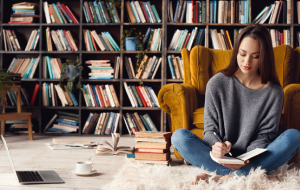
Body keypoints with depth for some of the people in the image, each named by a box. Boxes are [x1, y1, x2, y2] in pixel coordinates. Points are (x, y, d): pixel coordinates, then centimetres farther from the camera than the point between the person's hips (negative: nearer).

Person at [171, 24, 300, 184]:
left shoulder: (274, 92, -1)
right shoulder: (217, 83, -2)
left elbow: (265, 135, 0)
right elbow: (210, 129, -1)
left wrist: (247, 158, -21)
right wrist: (216, 146, -25)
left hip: (251, 158, 0)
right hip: (219, 158, 0)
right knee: (179, 136, -25)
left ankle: (225, 177, -31)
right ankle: (250, 174, -31)